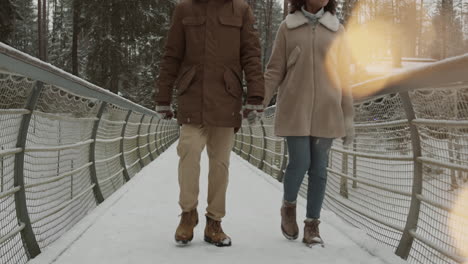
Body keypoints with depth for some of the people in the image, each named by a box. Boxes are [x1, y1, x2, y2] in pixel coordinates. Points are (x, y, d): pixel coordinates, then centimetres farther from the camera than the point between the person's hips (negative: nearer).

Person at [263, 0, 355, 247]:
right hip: (295, 109, -1)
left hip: (325, 111, 2)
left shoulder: (336, 30, 7)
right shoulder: (287, 27, 3)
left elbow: (342, 77, 6)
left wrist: (348, 117, 3)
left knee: (318, 167, 2)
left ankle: (312, 226, 12)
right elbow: (275, 71, 2)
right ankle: (288, 206, 20)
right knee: (299, 163, -9)